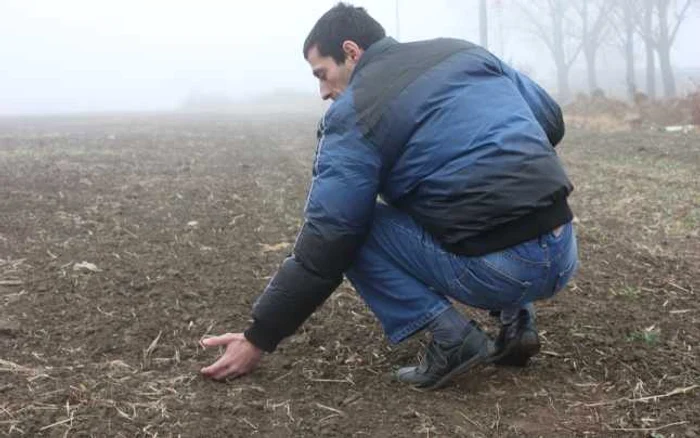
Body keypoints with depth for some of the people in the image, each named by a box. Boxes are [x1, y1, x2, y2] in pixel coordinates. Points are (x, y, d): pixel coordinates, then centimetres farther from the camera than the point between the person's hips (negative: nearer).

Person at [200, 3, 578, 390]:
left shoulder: (353, 113, -3)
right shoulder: (467, 52, 15)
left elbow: (323, 248, -5)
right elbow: (553, 122, 22)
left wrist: (258, 339, 3)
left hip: (501, 270, -7)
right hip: (564, 254, 7)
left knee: (352, 232, 6)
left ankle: (453, 338, -1)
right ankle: (517, 321, 18)